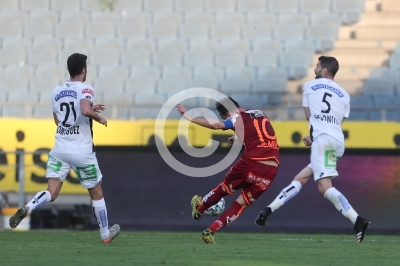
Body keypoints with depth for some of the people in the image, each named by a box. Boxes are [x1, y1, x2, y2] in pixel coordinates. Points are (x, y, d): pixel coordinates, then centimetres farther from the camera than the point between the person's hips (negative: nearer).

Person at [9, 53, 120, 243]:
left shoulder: (57, 92, 9)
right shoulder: (85, 89, -10)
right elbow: (85, 110, -31)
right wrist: (98, 117, -10)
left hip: (60, 149, 4)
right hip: (82, 153, -4)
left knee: (51, 193, -3)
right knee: (96, 194, 14)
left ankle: (26, 209, -32)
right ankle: (106, 234, 26)